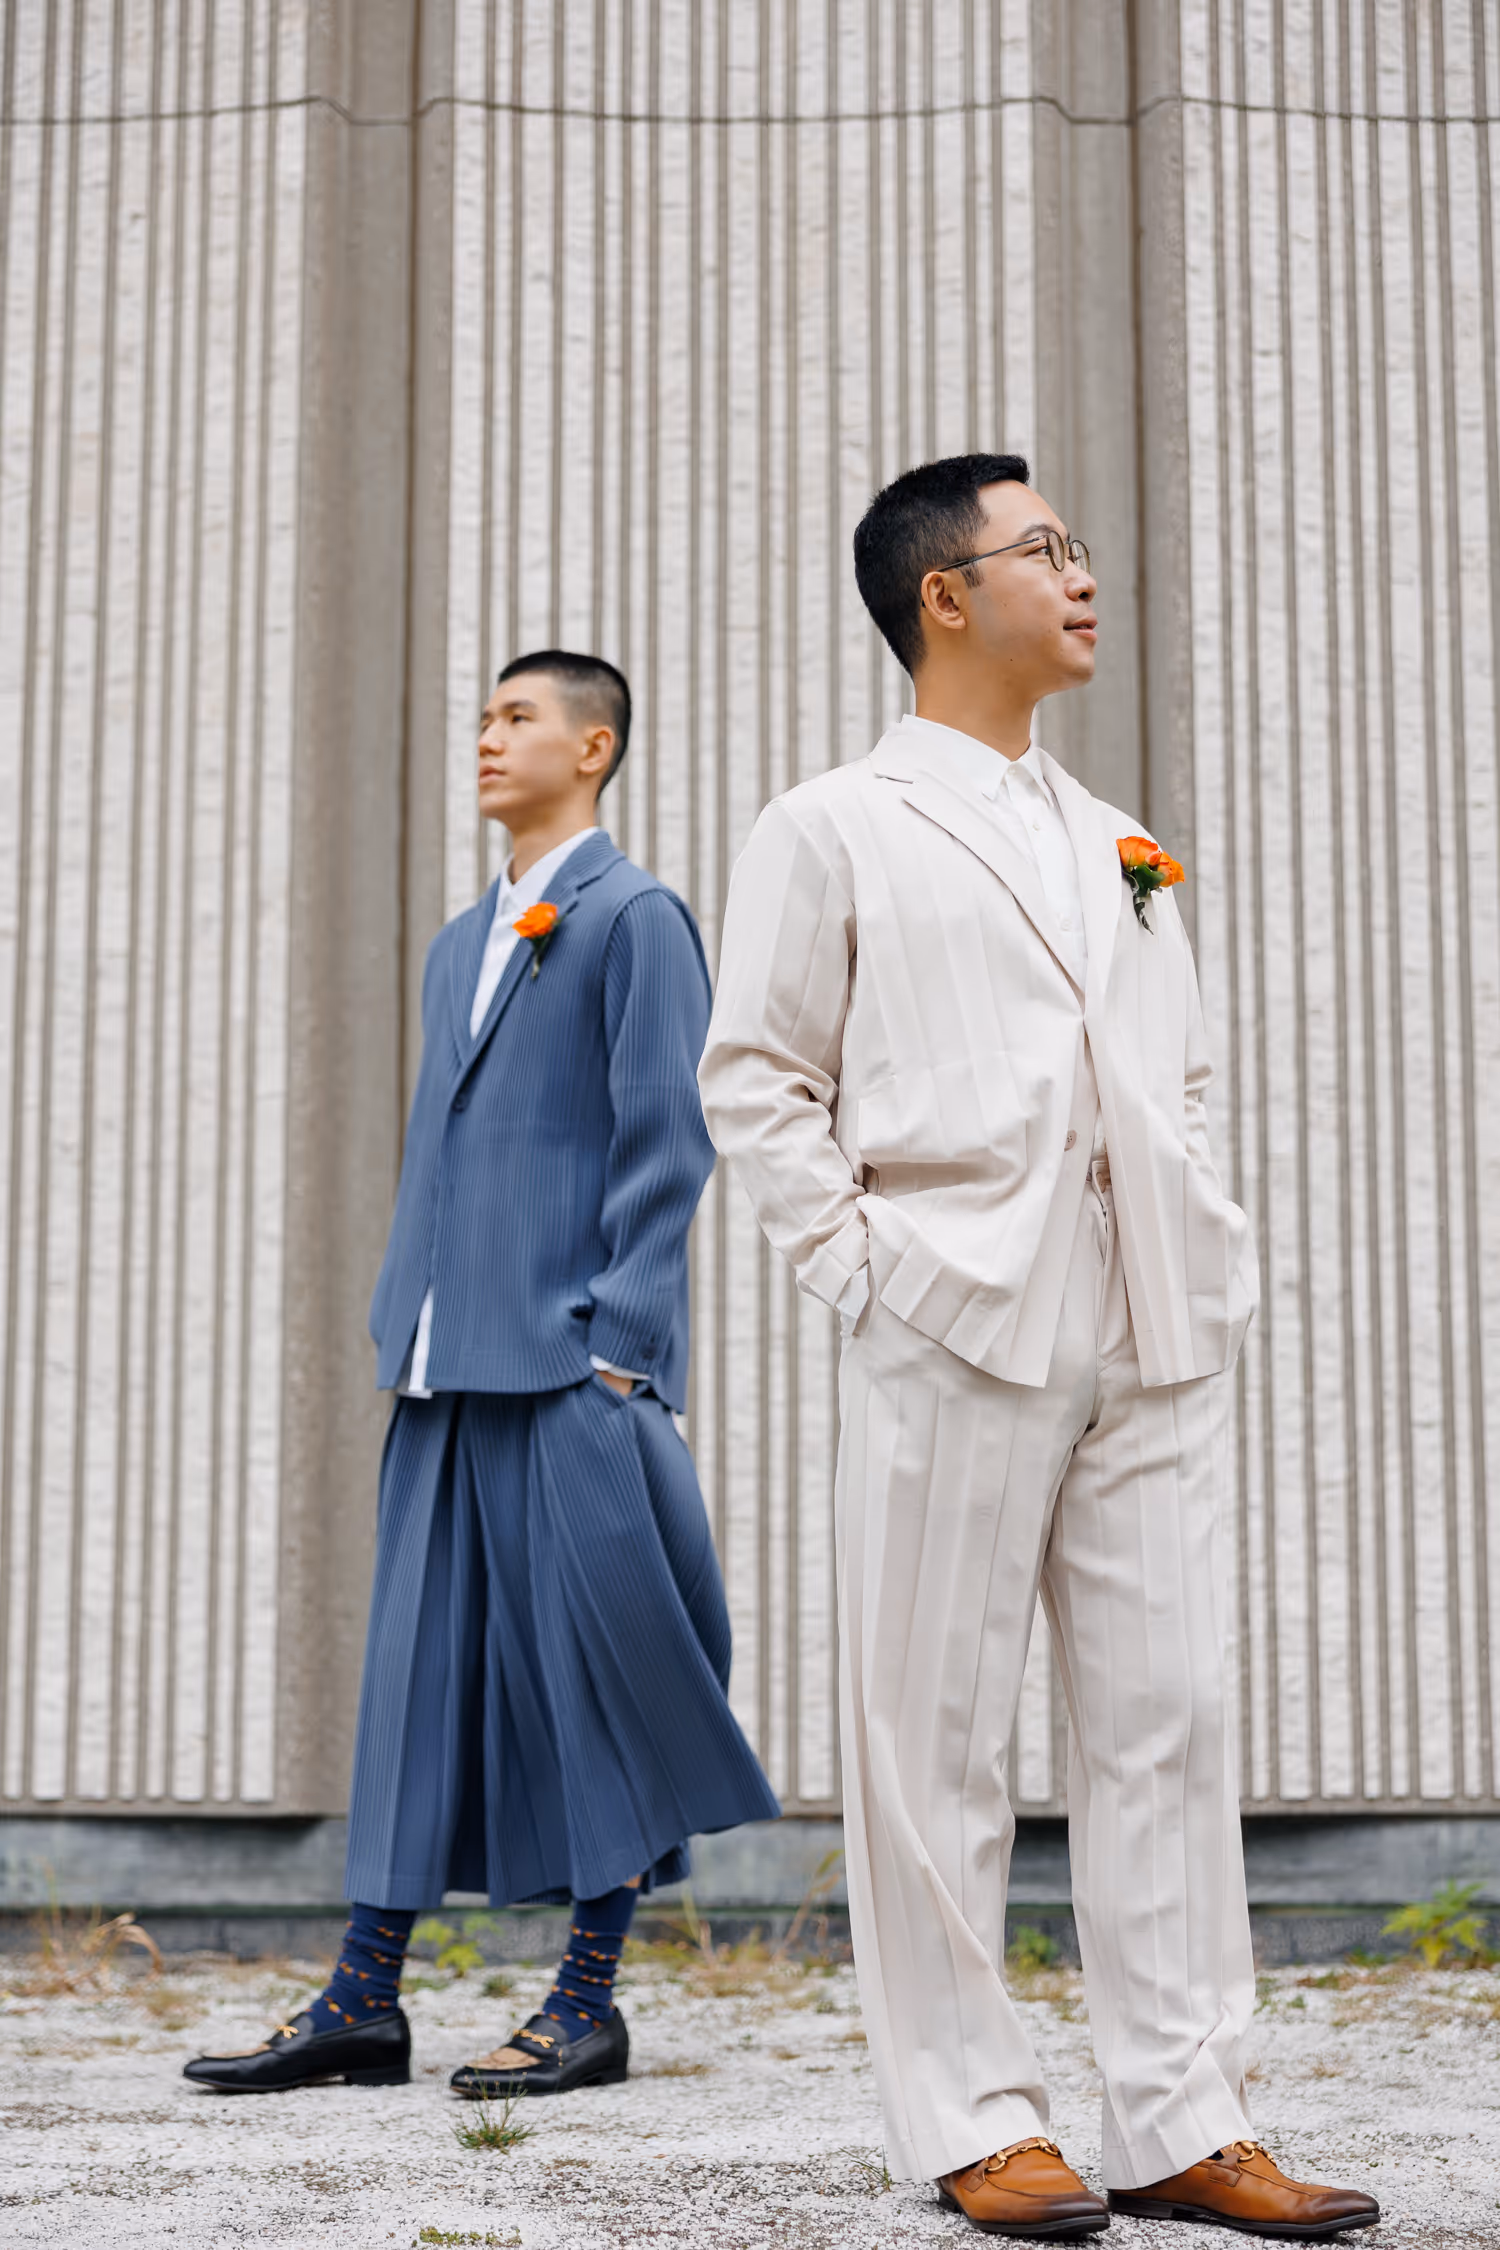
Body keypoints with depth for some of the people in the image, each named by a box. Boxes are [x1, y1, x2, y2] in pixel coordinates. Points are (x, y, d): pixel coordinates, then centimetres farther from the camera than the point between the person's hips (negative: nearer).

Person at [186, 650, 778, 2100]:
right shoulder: (459, 947, 22)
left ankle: (588, 2004, 7)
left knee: (584, 1674, -2)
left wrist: (617, 1346, -15)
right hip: (448, 1374, 8)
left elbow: (665, 1144, -9)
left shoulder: (635, 919, -2)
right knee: (417, 1668, 6)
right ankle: (364, 2004, 10)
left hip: (571, 1369, -8)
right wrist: (398, 1335, 16)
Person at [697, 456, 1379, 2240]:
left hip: (1149, 1340, 6)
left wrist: (1215, 1259, 11)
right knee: (935, 1732, 0)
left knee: (1166, 1715, 3)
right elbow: (752, 1079, 0)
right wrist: (860, 1269, -8)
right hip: (955, 1333, -5)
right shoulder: (834, 832, 4)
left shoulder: (1114, 847, 21)